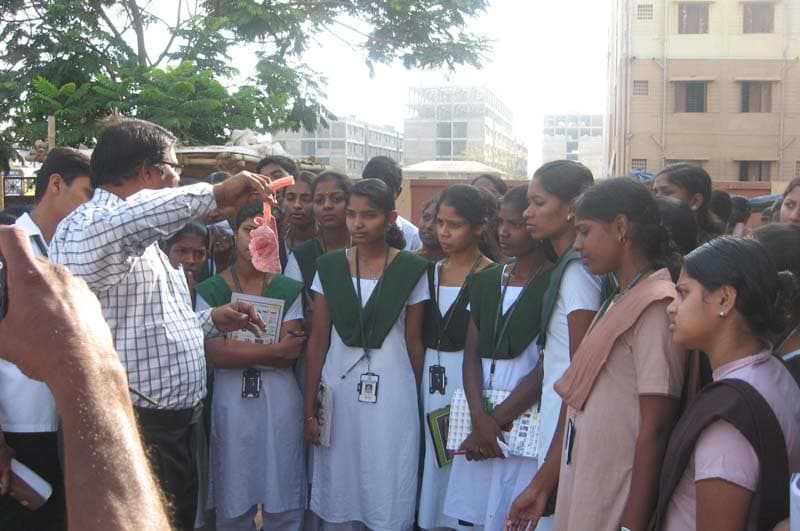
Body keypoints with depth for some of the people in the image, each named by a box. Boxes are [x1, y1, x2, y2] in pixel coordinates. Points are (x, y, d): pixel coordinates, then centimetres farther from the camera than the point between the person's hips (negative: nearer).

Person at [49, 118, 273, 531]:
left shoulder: (143, 241, 20)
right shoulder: (86, 225, -13)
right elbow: (118, 224, -39)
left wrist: (213, 320, 13)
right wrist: (215, 194, -29)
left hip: (174, 429, 10)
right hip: (132, 435, -10)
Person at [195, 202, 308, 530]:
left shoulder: (289, 290, 4)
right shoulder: (210, 290, 1)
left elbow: (292, 353, -6)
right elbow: (215, 353, -10)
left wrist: (237, 349, -9)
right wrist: (274, 350, -11)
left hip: (279, 396, 1)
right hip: (231, 396, 0)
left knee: (283, 502, 5)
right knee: (234, 502, 7)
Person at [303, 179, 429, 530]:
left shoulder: (411, 270, -4)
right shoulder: (329, 267, 1)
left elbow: (414, 341, 2)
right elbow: (317, 341, 3)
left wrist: (417, 402, 8)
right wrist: (309, 408, 1)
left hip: (391, 393, -2)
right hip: (338, 390, 2)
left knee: (389, 501, 4)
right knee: (338, 500, 11)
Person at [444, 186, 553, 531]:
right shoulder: (485, 281, 11)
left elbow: (546, 369, -11)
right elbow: (472, 354, 6)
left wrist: (495, 422, -9)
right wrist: (479, 417, -10)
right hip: (480, 418, 5)